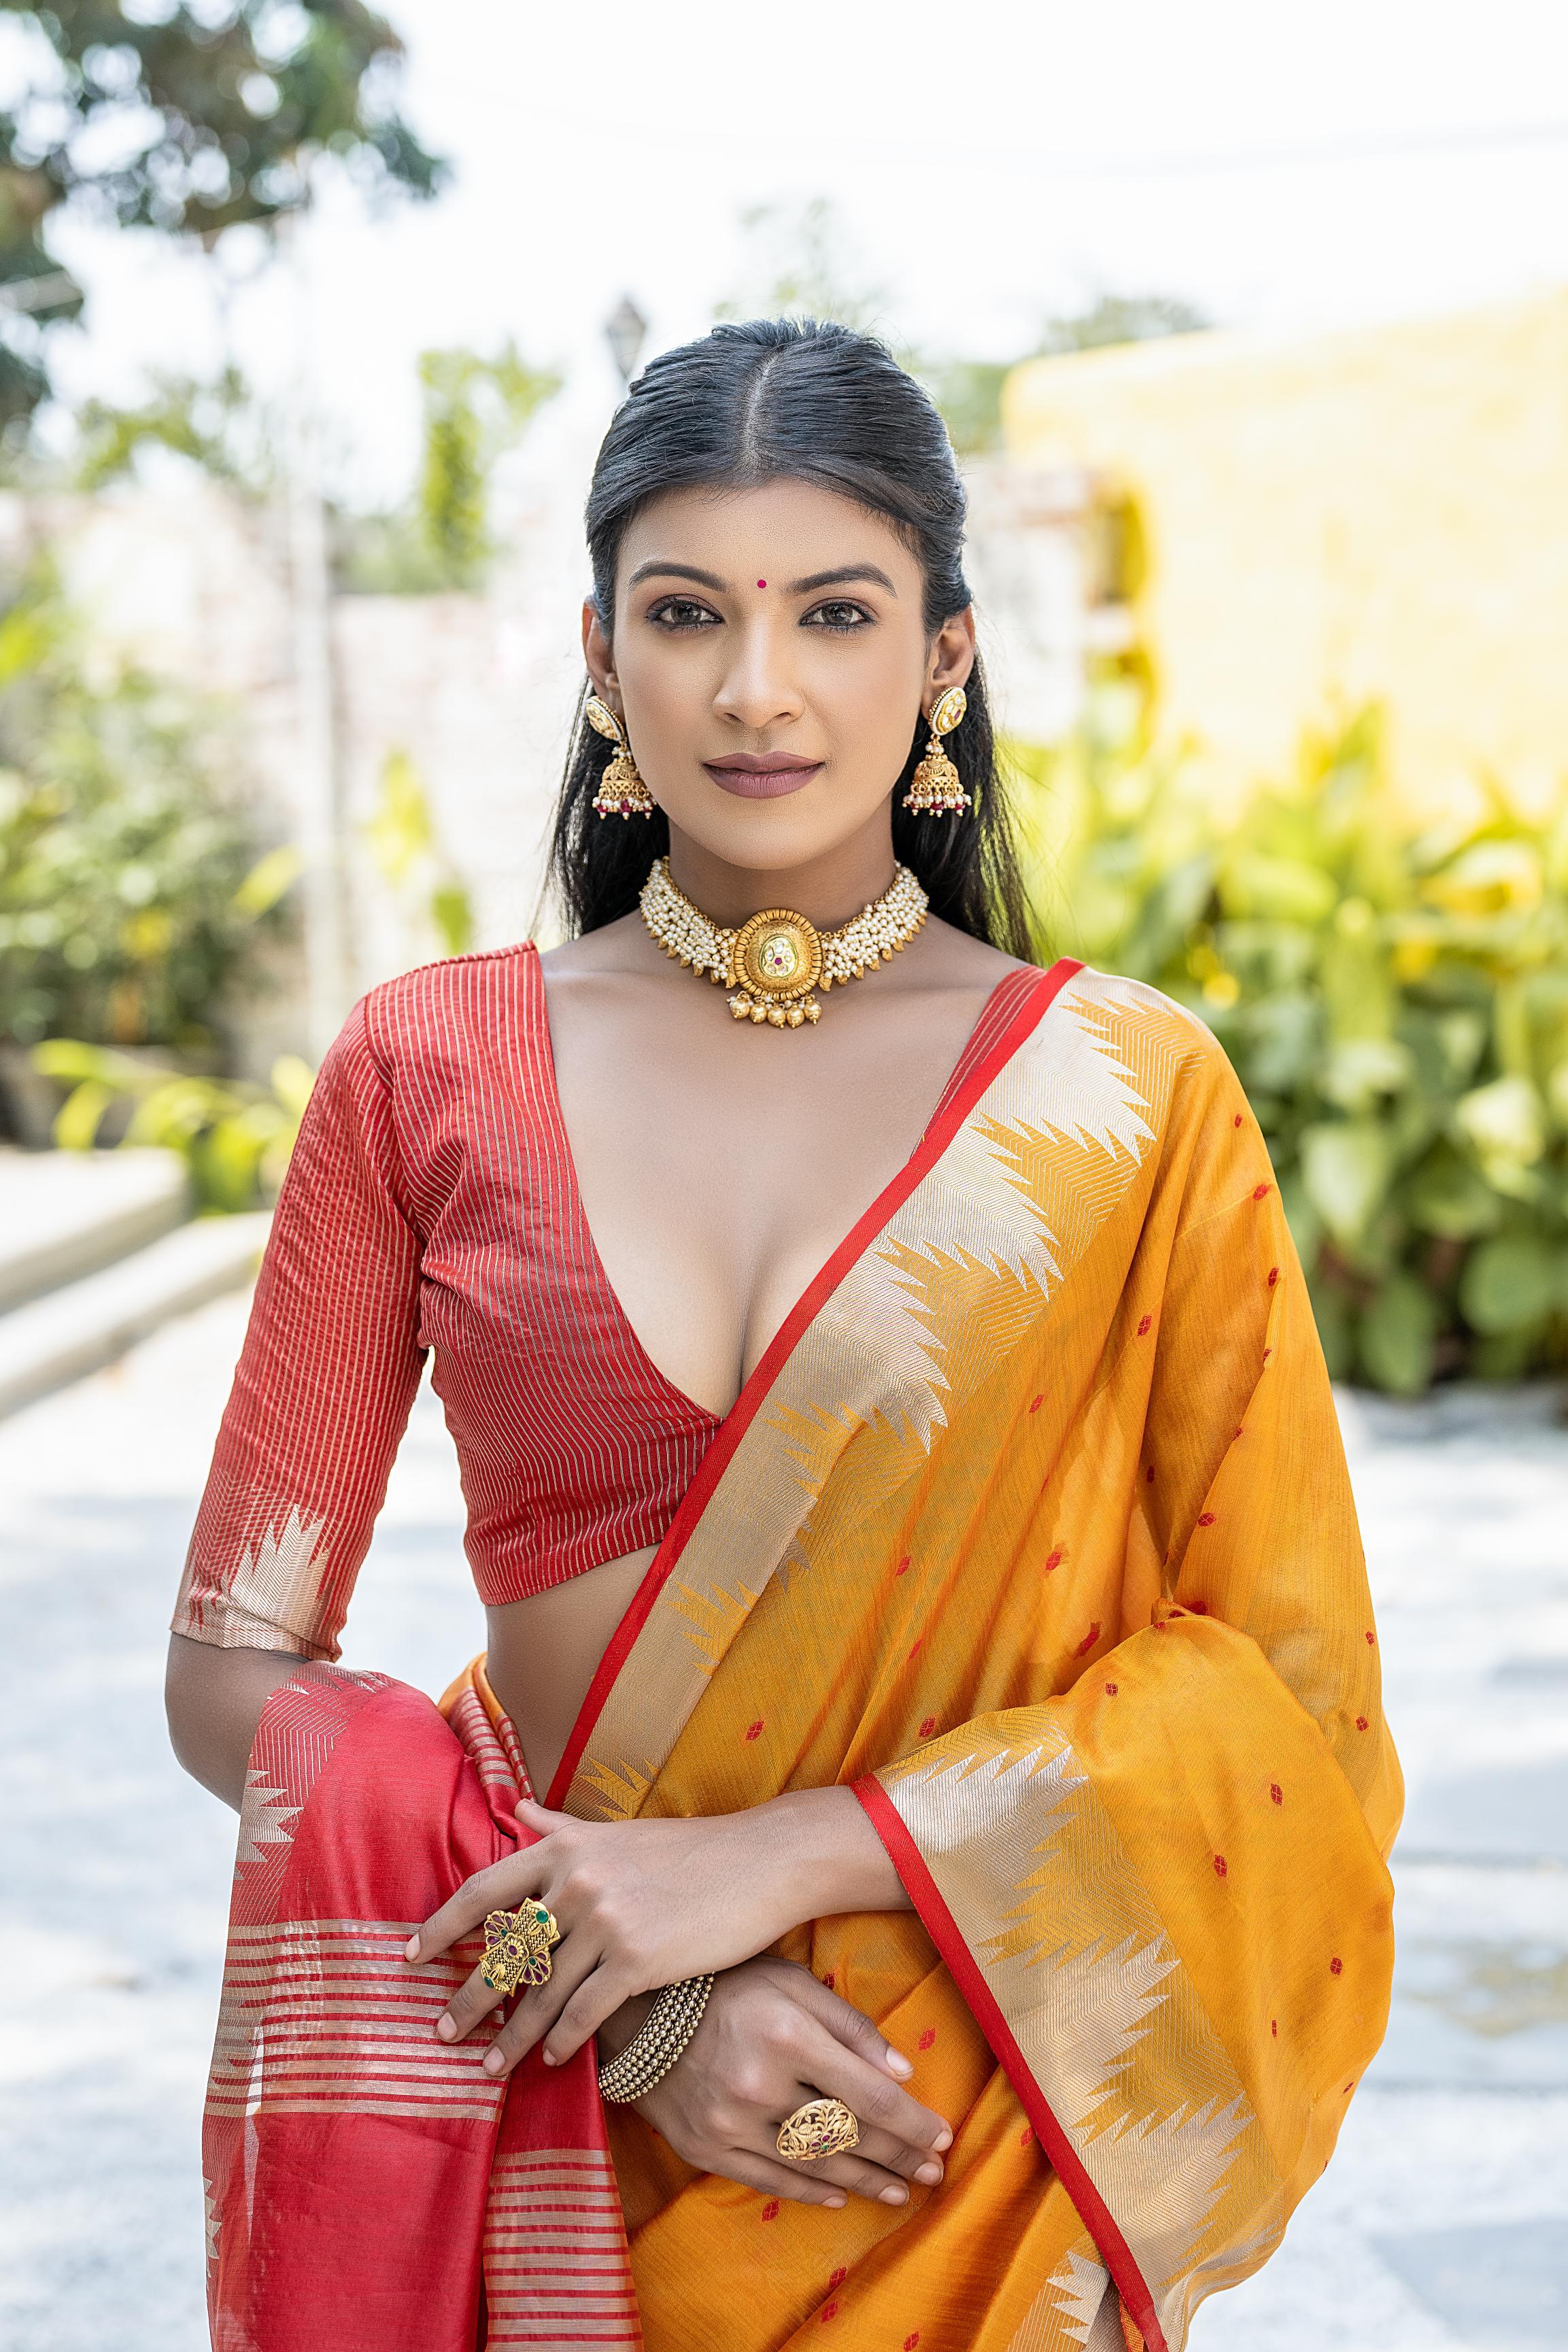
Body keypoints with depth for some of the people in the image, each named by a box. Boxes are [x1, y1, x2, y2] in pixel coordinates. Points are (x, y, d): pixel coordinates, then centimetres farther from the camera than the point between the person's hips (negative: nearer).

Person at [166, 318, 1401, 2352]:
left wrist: (774, 1858, -17)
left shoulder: (1130, 1100, -5)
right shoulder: (427, 1075, -3)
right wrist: (625, 1995, -16)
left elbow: (1296, 1674, -7)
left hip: (962, 2164, 0)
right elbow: (233, 1670, -4)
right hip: (555, 2130, 1)